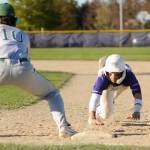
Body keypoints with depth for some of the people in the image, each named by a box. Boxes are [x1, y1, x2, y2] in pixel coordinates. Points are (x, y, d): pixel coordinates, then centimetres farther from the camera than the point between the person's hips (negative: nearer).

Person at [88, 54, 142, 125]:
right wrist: (92, 118, -76)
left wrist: (136, 111, -72)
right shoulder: (103, 77, -49)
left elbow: (137, 93, -54)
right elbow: (94, 96, -61)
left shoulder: (129, 75, -47)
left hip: (123, 85, 1)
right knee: (106, 113, -1)